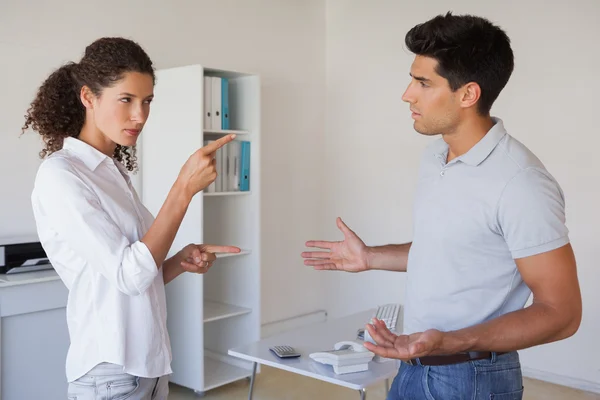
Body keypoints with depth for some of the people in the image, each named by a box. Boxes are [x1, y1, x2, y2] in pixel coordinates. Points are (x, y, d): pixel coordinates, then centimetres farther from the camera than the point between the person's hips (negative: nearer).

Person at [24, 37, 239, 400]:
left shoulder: (114, 171, 8)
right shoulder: (59, 175, -15)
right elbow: (129, 275, -23)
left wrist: (179, 262, -7)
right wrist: (185, 188, -23)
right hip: (111, 371, -7)